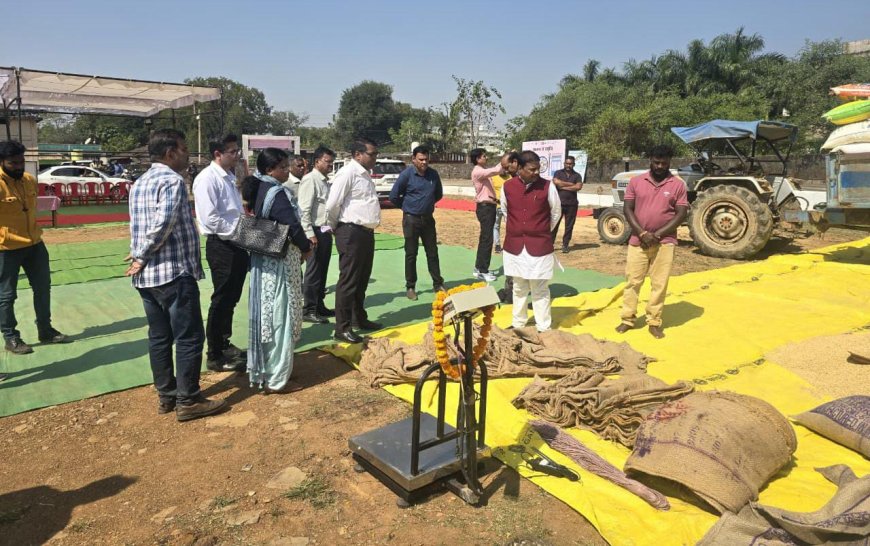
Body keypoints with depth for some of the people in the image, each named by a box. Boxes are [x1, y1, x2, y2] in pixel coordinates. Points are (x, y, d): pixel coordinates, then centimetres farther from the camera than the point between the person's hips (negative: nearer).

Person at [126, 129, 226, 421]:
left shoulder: (140, 183, 16)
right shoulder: (172, 180, -13)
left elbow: (140, 226, 14)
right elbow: (163, 224, -24)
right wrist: (143, 257, -14)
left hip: (146, 275, 9)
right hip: (174, 272, -9)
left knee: (159, 337, 14)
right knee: (189, 338, -1)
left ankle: (166, 395, 23)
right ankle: (188, 400, 6)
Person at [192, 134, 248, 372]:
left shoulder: (230, 176, 14)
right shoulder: (207, 179, -14)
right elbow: (211, 219, -21)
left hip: (238, 244, 9)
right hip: (221, 246, -8)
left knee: (231, 298, 18)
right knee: (221, 300, 0)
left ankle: (224, 344, 34)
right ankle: (215, 356, 13)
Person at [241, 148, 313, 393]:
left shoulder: (258, 190, 9)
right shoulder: (277, 193, -19)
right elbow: (292, 226, -24)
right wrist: (306, 248, -5)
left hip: (262, 260, 9)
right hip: (280, 263, -9)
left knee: (265, 315, 16)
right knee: (280, 318, -1)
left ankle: (261, 372, 28)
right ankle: (276, 379, 8)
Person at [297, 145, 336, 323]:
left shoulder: (325, 181, 15)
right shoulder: (310, 180, -11)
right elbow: (304, 210, -17)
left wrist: (331, 228, 10)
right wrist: (310, 234, -20)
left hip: (326, 232, 8)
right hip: (316, 232, -8)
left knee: (322, 271, 15)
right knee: (313, 272, -2)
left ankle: (319, 306, 26)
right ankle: (308, 310, 7)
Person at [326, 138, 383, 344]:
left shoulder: (365, 174, 16)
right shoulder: (348, 173, -14)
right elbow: (332, 205, -16)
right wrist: (335, 227, -1)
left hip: (366, 232, 9)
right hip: (351, 233, -9)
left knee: (362, 280, 18)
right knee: (348, 281, -4)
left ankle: (359, 318, 32)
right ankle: (342, 328, 4)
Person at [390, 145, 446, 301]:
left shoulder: (433, 174, 0)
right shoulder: (406, 174, -12)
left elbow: (439, 194, 16)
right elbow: (393, 196, -8)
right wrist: (407, 207, 3)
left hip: (428, 219, 4)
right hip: (411, 219, -4)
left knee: (432, 252, 9)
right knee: (411, 254, 4)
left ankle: (438, 284, 19)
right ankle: (410, 287, 13)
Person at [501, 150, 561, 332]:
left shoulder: (548, 186, -8)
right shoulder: (507, 187, -2)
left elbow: (556, 213, 6)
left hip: (540, 246, -2)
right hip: (515, 245, 2)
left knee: (540, 289, 4)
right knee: (519, 288, 15)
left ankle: (543, 327, 14)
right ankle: (518, 324, 28)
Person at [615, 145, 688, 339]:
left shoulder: (678, 184, 0)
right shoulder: (636, 181, 2)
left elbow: (681, 214, -4)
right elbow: (628, 210, -1)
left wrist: (657, 235, -13)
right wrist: (642, 233, -13)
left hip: (664, 242, -1)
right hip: (638, 240, 1)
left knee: (659, 284, 4)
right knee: (632, 281, 5)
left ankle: (654, 322, 14)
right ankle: (627, 319, 15)